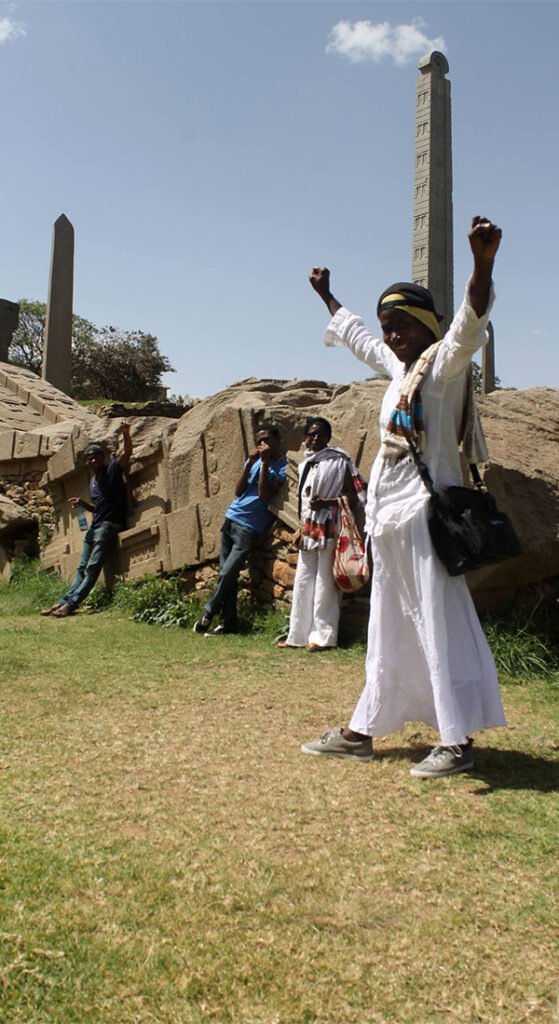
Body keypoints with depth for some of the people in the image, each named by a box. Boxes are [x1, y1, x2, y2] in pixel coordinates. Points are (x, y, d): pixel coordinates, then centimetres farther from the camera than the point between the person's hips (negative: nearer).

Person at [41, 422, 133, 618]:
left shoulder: (112, 469, -3)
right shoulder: (93, 481, 19)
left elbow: (127, 453, -20)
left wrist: (126, 433, -38)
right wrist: (83, 504, 6)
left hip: (109, 526, -9)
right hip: (94, 527, 9)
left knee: (92, 568, -12)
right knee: (82, 569, 8)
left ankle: (70, 603, -15)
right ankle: (64, 602, 6)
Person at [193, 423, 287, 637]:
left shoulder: (283, 466, -5)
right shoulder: (254, 459, 13)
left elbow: (264, 494, -18)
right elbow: (238, 491, 6)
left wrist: (264, 462, -17)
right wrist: (250, 464, -4)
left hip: (249, 528, -6)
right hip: (231, 519, 6)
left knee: (227, 573, -10)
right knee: (227, 574, 4)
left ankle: (208, 613, 8)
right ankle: (228, 623, 9)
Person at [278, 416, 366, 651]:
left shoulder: (339, 462, -7)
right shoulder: (305, 465, 14)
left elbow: (353, 497, -10)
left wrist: (326, 502, -20)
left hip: (329, 530, -7)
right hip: (309, 530, 8)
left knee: (324, 583, -4)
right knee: (303, 582, 9)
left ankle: (324, 636, 3)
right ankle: (299, 635, 16)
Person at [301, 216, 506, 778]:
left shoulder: (444, 361, -5)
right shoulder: (398, 366, 18)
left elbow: (470, 322, -26)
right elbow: (356, 336, 35)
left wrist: (483, 262, -43)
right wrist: (326, 296, 48)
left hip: (427, 512, -9)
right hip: (388, 517, 9)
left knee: (439, 623, -7)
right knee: (387, 627, 13)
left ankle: (457, 741, 2)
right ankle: (362, 732, 21)